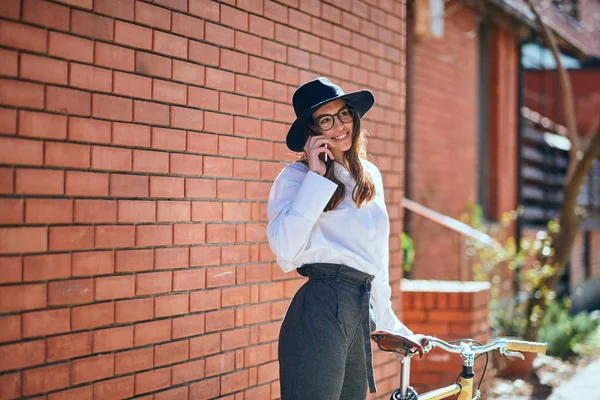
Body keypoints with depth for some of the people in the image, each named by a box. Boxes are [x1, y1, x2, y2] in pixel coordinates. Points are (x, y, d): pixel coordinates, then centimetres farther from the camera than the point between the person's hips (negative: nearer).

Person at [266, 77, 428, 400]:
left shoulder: (370, 176, 17)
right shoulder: (296, 176, -4)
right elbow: (285, 248, -20)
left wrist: (390, 324, 24)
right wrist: (315, 177, -15)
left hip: (360, 312, 7)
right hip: (319, 310, -7)